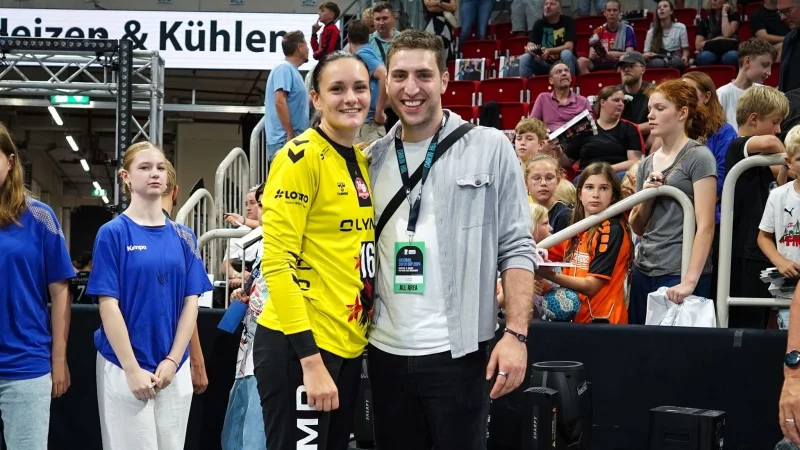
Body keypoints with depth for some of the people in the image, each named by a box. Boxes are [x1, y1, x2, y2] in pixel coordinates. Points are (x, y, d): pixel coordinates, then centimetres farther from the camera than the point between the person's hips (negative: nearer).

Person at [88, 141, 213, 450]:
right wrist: (133, 370, -13)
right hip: (123, 367, -4)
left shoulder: (183, 237, 8)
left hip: (174, 369, 4)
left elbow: (191, 302, 6)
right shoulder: (113, 233, -4)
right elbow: (108, 305, -9)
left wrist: (172, 360, -5)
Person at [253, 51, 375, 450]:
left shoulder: (363, 162, 11)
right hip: (299, 347, -8)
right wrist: (311, 360, -22)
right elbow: (277, 264, -18)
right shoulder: (301, 157, -12)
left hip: (349, 345, 8)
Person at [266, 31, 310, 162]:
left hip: (296, 140, 10)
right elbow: (280, 102, -19)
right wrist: (290, 135, -21)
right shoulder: (284, 69, -9)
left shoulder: (292, 71, 19)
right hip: (283, 141, -10)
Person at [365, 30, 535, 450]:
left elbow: (516, 247, -5)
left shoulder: (489, 148, -4)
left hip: (457, 351, -4)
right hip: (386, 352, 4)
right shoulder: (373, 158, 8)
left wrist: (516, 333, -14)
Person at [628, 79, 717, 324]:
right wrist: (646, 196, -3)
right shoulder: (647, 163, 13)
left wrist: (690, 280, -23)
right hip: (644, 270, 6)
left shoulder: (698, 157, -7)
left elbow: (705, 225, -14)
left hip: (680, 273, -6)